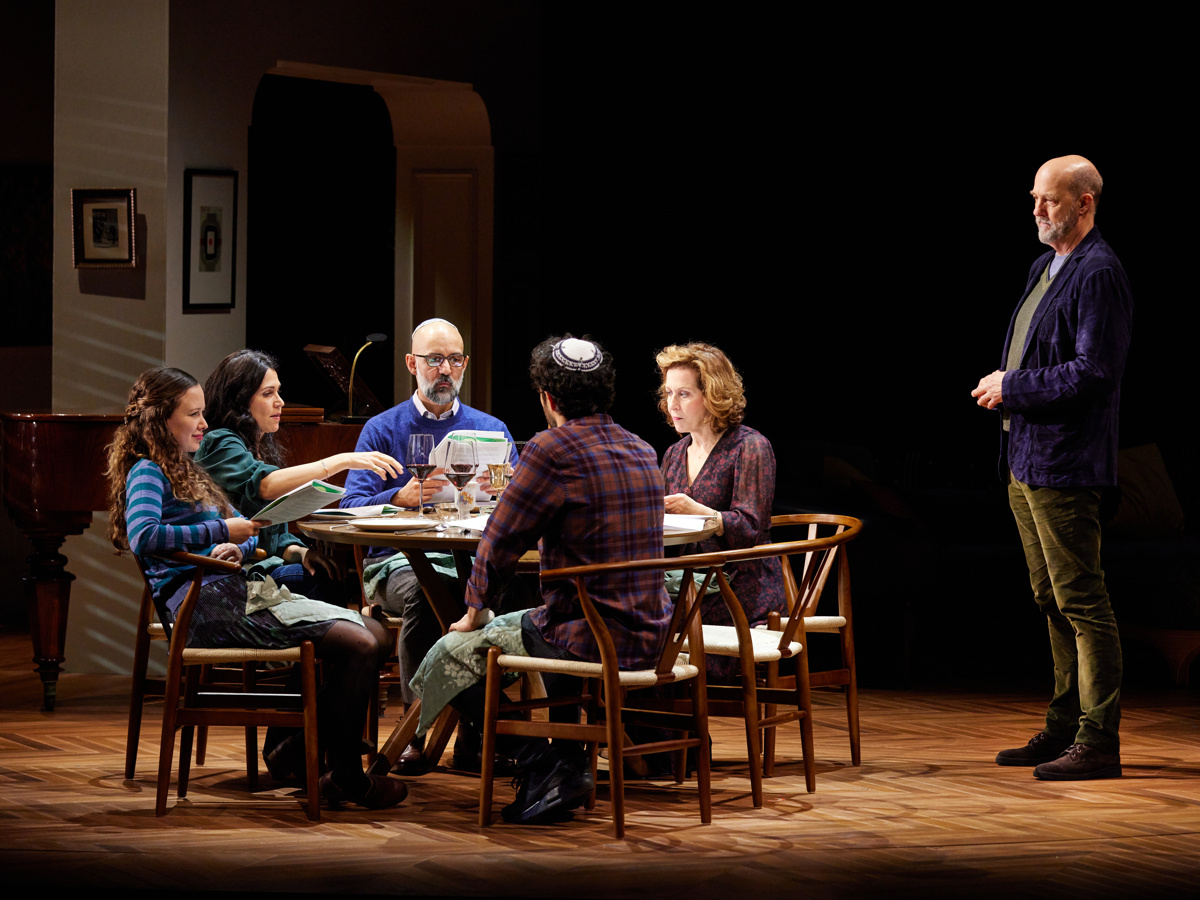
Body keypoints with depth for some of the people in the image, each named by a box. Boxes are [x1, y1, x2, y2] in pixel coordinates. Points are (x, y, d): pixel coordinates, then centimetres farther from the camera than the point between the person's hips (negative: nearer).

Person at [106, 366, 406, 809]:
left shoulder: (187, 471, 27)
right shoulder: (147, 473, -2)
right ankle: (347, 778, -8)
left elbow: (248, 530, 26)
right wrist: (222, 531, -16)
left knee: (375, 634, -1)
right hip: (208, 607, -10)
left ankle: (295, 753, 2)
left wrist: (237, 547, 1)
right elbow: (142, 536, -23)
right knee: (359, 645, -20)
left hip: (239, 593, 10)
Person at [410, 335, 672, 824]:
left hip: (593, 641, -8)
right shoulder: (643, 452, 10)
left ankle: (541, 765, -2)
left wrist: (477, 611, 8)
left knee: (451, 653, 6)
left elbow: (500, 540, -8)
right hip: (649, 638, 8)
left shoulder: (552, 450, -14)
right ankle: (567, 765, 25)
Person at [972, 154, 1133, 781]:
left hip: (1064, 464, -10)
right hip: (1027, 459, 10)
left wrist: (1013, 387, -14)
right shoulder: (1045, 267, 17)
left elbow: (1093, 371, -22)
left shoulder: (1099, 275, -14)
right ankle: (1065, 728, 23)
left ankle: (1098, 744, -3)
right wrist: (1005, 389, 7)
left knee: (1081, 602, -7)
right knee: (1053, 601, 15)